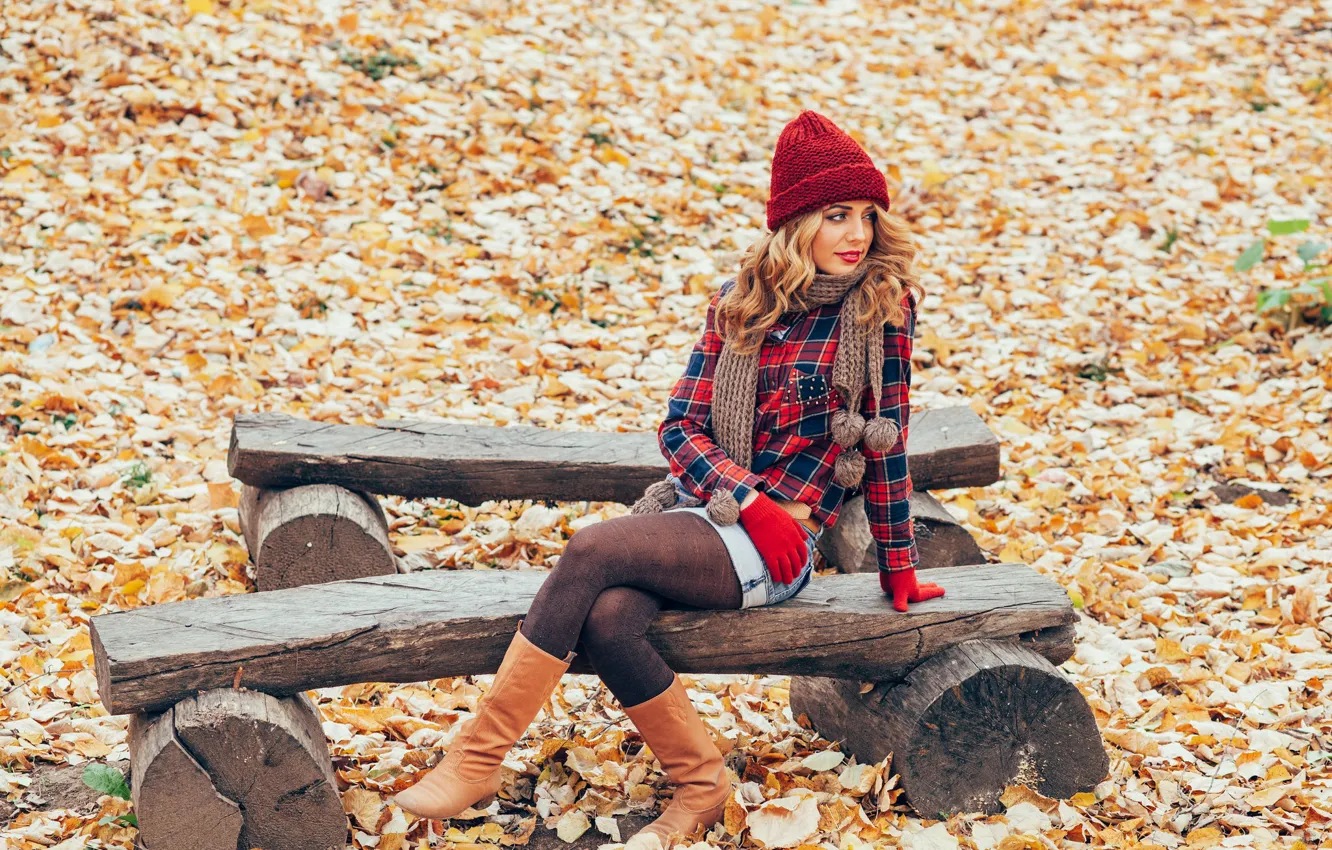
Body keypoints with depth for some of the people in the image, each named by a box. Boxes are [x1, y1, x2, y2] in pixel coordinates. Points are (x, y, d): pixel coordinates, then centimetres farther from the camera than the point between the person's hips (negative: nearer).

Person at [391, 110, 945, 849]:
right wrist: (750, 499, -14)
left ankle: (479, 758, -21)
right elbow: (681, 427, 4)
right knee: (607, 619, -28)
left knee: (591, 550, -27)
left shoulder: (884, 302, -4)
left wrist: (898, 572, 6)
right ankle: (701, 786, -7)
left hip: (773, 548, -4)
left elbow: (886, 440, 2)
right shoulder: (738, 303, 7)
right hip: (697, 505, 4)